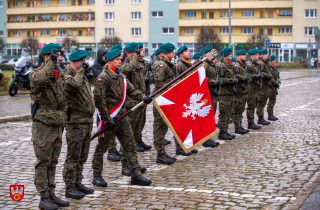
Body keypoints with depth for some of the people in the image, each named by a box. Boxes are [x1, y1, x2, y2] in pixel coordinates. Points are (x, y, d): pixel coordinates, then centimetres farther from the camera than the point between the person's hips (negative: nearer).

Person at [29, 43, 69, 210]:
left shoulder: (60, 74, 13)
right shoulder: (36, 74, -10)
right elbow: (39, 79, -38)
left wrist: (62, 119, 23)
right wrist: (51, 63, -27)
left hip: (57, 125, 7)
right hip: (43, 125, -7)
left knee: (52, 163, 12)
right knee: (43, 163, -2)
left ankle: (51, 195, 20)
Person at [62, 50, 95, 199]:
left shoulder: (83, 77, 17)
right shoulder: (68, 77, -12)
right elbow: (75, 85, -36)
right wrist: (81, 70, -22)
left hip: (87, 122, 9)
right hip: (75, 123, -9)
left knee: (82, 157, 14)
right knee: (73, 157, -4)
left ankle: (78, 183, 24)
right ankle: (69, 188, 3)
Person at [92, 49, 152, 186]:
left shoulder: (120, 76, 13)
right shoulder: (103, 77, -14)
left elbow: (131, 90, 11)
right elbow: (98, 100, -19)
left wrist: (143, 97, -10)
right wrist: (108, 119, -19)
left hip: (122, 117, 8)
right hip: (109, 118, -8)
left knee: (130, 145, 6)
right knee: (102, 147, 5)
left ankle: (136, 175, 11)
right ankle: (97, 176, 18)